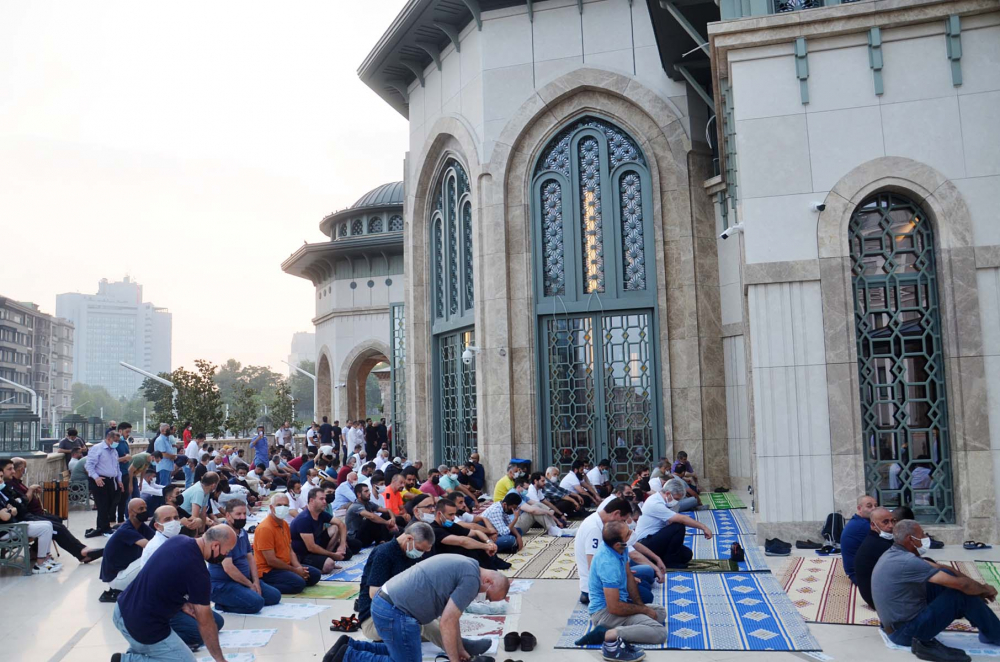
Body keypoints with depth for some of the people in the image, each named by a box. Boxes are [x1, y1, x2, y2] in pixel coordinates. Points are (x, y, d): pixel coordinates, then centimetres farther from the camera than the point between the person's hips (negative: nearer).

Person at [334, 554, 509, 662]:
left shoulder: (464, 566, 18)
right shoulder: (471, 579, -12)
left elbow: (450, 616, 24)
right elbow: (447, 622, -14)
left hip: (384, 602, 10)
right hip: (395, 612, -10)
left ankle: (350, 646, 18)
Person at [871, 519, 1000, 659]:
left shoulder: (895, 554, 5)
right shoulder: (907, 562, -25)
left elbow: (940, 568, 11)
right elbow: (961, 584, -19)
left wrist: (978, 586, 7)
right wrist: (985, 589, 1)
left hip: (898, 622, 10)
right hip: (905, 632, -10)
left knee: (946, 574, 9)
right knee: (962, 594, -10)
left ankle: (988, 628, 17)